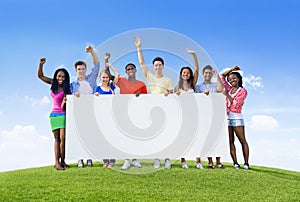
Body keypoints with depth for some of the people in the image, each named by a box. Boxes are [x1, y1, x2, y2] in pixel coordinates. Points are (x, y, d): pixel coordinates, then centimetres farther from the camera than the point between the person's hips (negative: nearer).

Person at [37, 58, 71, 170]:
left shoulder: (66, 89, -8)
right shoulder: (53, 83, 4)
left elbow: (63, 107, -12)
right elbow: (40, 76, 9)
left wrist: (64, 102, -34)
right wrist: (41, 64, -5)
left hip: (63, 115, -4)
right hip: (54, 115, 4)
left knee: (62, 138, -9)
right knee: (57, 138, 4)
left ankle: (62, 161, 0)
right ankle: (57, 162, 3)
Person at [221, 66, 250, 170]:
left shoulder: (243, 91, 1)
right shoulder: (229, 89, 15)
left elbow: (236, 104, -9)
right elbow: (222, 76, 19)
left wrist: (227, 95, -7)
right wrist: (232, 69, 16)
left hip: (237, 117, -5)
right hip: (227, 117, 5)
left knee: (242, 140, -2)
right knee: (230, 141, 1)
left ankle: (246, 163, -1)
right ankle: (235, 163, 3)